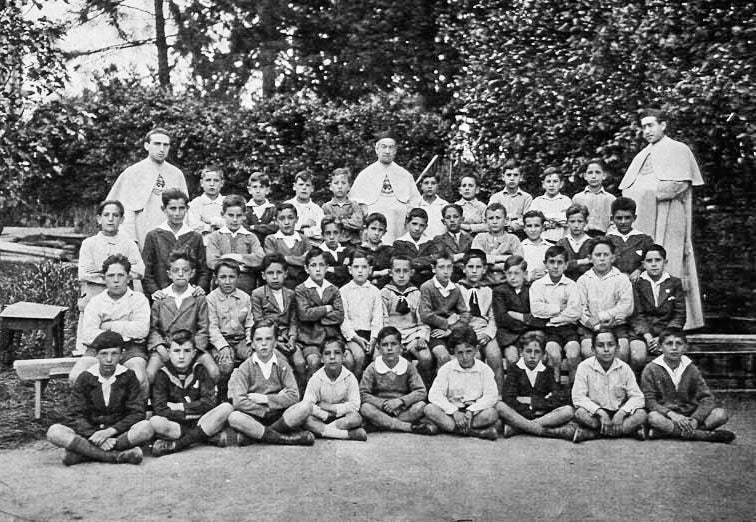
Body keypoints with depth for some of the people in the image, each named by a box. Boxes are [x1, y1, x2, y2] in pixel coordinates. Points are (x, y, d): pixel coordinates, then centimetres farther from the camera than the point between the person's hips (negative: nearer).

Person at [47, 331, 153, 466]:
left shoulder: (128, 377, 3)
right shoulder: (84, 378, 4)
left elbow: (137, 413, -3)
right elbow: (77, 416, -2)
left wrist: (110, 431, -18)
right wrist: (95, 436, -21)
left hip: (119, 434, -1)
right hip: (89, 433, 1)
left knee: (145, 428, -31)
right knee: (54, 431, -24)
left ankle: (82, 453, -28)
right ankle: (117, 456, -31)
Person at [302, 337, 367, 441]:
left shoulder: (349, 377, -6)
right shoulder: (315, 379, -5)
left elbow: (355, 405, -12)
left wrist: (330, 407, -14)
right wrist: (326, 414, -21)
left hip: (342, 417, 0)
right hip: (322, 418, 1)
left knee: (356, 418, -31)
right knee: (305, 418, -31)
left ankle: (320, 430, -25)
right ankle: (349, 434, -34)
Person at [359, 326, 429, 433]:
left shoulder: (408, 367, 2)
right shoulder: (372, 368, 1)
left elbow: (421, 392, -5)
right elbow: (363, 394, -6)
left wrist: (400, 401, -19)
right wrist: (383, 404, -19)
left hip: (403, 410, 1)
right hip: (380, 410, 0)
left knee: (421, 405, -26)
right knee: (365, 408, -32)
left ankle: (382, 424, -24)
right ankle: (409, 427, -31)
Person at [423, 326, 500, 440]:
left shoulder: (484, 369, 1)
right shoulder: (446, 369, 2)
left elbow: (491, 396, -9)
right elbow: (434, 395, -8)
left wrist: (470, 411, -23)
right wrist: (454, 412, -22)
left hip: (476, 413, -1)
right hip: (452, 412, 1)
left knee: (492, 413, -32)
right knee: (430, 409, -28)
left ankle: (447, 426, -27)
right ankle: (477, 432, -32)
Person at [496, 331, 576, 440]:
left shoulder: (546, 371, 12)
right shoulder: (515, 369, 6)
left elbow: (559, 400, -1)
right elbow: (508, 399, -7)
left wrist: (531, 401, -6)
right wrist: (532, 411, -14)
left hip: (544, 416, 2)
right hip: (519, 414, -2)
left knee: (568, 410, -26)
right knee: (500, 406, -30)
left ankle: (517, 427, -27)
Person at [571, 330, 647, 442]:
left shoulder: (624, 368, -3)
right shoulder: (584, 367, -9)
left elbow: (637, 397, -5)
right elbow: (578, 397, -14)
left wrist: (622, 412, -22)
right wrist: (600, 412, -25)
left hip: (618, 414, 2)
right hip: (595, 414, -2)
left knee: (641, 414, -24)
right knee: (580, 413, -32)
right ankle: (629, 429, -21)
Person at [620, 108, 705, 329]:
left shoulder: (678, 150, 4)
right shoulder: (642, 156, 23)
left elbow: (680, 184, -9)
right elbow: (627, 190, 19)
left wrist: (650, 192, -10)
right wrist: (633, 197, -2)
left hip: (667, 220, -5)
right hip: (641, 219, 6)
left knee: (666, 267, -10)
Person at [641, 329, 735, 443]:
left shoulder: (692, 369, 8)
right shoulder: (651, 370, -1)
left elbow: (707, 399, 1)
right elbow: (649, 401, -8)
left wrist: (695, 420, -18)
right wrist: (671, 414, -25)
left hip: (690, 416, 3)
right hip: (666, 417, -3)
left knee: (721, 414, -19)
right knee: (653, 417, -37)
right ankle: (706, 435, -30)